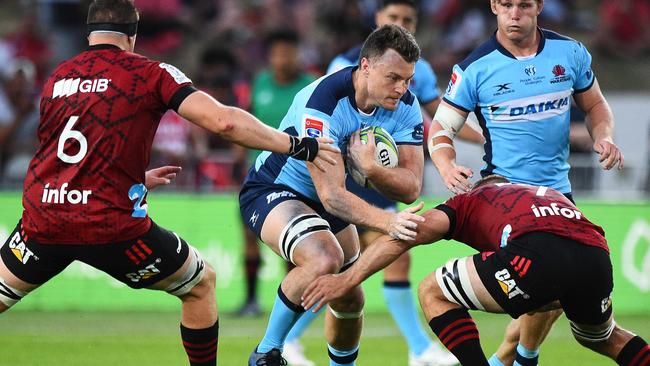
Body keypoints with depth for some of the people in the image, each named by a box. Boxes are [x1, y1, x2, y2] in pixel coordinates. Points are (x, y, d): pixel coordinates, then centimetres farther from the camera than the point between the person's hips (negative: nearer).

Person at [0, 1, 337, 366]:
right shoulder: (150, 73, 0)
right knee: (201, 284, 19)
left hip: (43, 217, 3)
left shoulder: (57, 77, 14)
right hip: (111, 226, -3)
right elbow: (223, 121, -13)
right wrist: (298, 145, -4)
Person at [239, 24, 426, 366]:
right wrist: (386, 221, -54)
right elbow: (331, 195, -40)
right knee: (325, 259, -33)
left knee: (350, 300, 11)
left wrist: (370, 166, -38)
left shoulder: (405, 106, -15)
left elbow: (411, 187, -19)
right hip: (272, 191, -7)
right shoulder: (324, 102, -35)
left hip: (327, 204, 7)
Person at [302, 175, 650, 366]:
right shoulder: (551, 194, 42)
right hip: (598, 256, 6)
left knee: (433, 293, 14)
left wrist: (347, 279, 9)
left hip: (540, 252, -6)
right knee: (603, 336, 38)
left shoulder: (469, 201, 29)